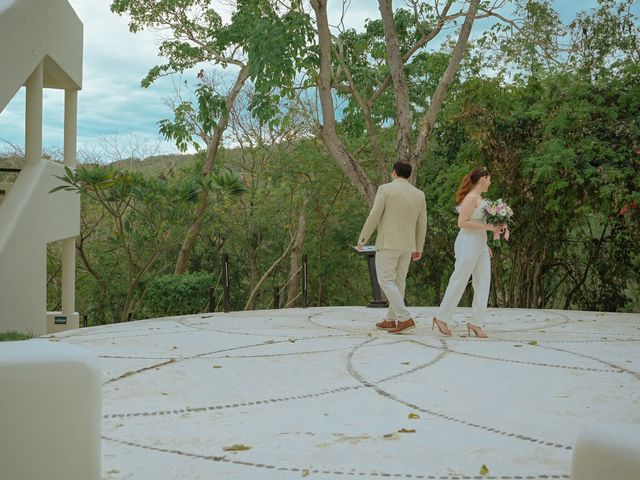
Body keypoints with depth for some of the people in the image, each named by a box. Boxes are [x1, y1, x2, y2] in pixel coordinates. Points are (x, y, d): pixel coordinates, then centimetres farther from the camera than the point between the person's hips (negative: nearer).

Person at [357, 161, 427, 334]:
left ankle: (405, 319, -14)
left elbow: (374, 217, -13)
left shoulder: (386, 189, -10)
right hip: (407, 245, 6)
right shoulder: (419, 194, 6)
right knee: (398, 281, 13)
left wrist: (362, 239, -4)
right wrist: (419, 248, 19)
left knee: (386, 281, -4)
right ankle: (392, 320, 18)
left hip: (388, 243, -6)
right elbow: (421, 224, 9)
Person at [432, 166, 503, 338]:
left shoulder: (478, 198, 16)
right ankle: (441, 318, 8)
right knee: (459, 282, -3)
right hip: (468, 243, -9)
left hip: (480, 245, 9)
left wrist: (485, 244, 21)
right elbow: (462, 222, -19)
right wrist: (486, 226, -19)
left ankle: (475, 322, 4)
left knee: (483, 283, 3)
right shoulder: (471, 197, -13)